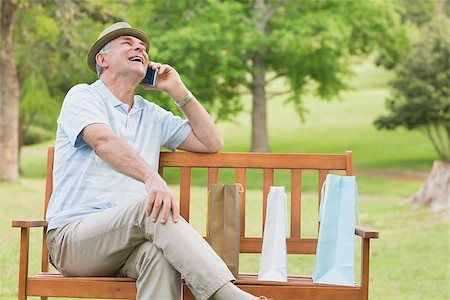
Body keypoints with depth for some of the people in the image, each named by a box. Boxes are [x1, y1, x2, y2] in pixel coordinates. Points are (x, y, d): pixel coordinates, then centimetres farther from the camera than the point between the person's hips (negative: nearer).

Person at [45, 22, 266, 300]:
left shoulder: (153, 115, 24)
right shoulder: (83, 96, 5)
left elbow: (211, 142, 22)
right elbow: (104, 142, -18)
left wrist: (178, 90, 16)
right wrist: (152, 178, -36)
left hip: (128, 240, 5)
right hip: (73, 237, -4)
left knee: (160, 255, -35)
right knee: (151, 204, -35)